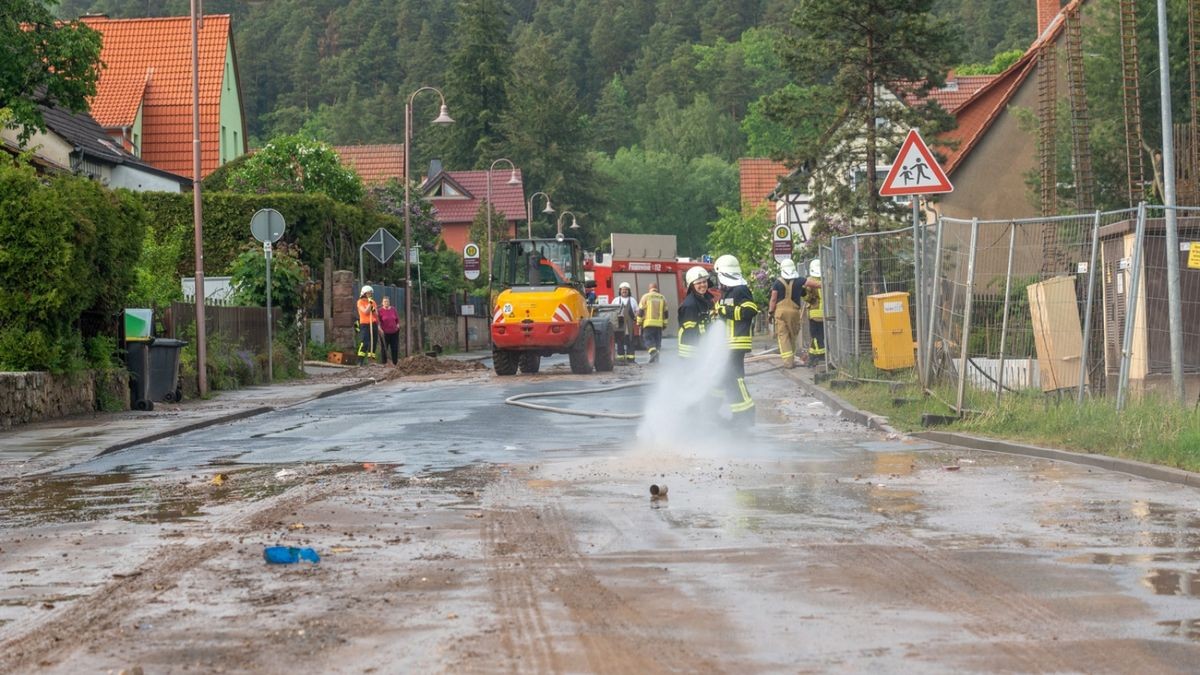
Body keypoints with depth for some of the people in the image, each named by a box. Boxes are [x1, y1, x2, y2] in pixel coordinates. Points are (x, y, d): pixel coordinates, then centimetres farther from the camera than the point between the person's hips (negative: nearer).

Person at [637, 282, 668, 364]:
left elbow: (640, 311, -1)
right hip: (659, 323, 3)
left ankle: (653, 351, -28)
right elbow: (665, 312, 13)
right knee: (657, 340, 9)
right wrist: (665, 323, 20)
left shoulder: (645, 297, 0)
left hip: (648, 323, -3)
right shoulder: (662, 298, 11)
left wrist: (639, 322, 6)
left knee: (648, 339, -4)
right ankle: (656, 357, 7)